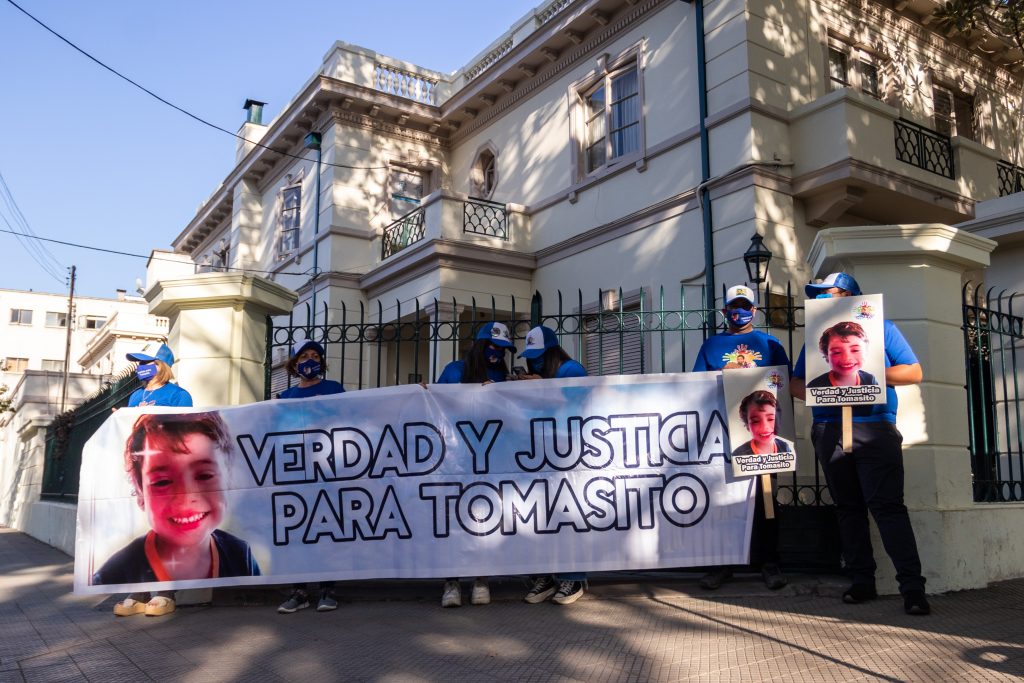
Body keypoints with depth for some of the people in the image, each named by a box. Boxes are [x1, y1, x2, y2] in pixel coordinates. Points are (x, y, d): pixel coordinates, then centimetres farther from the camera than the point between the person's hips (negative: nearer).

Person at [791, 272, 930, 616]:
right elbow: (796, 383, 17)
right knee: (848, 507, 7)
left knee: (887, 505, -11)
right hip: (829, 430, 4)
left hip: (875, 429, -4)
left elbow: (914, 372, 5)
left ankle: (912, 586, -7)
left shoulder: (882, 327, 9)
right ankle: (862, 581, 14)